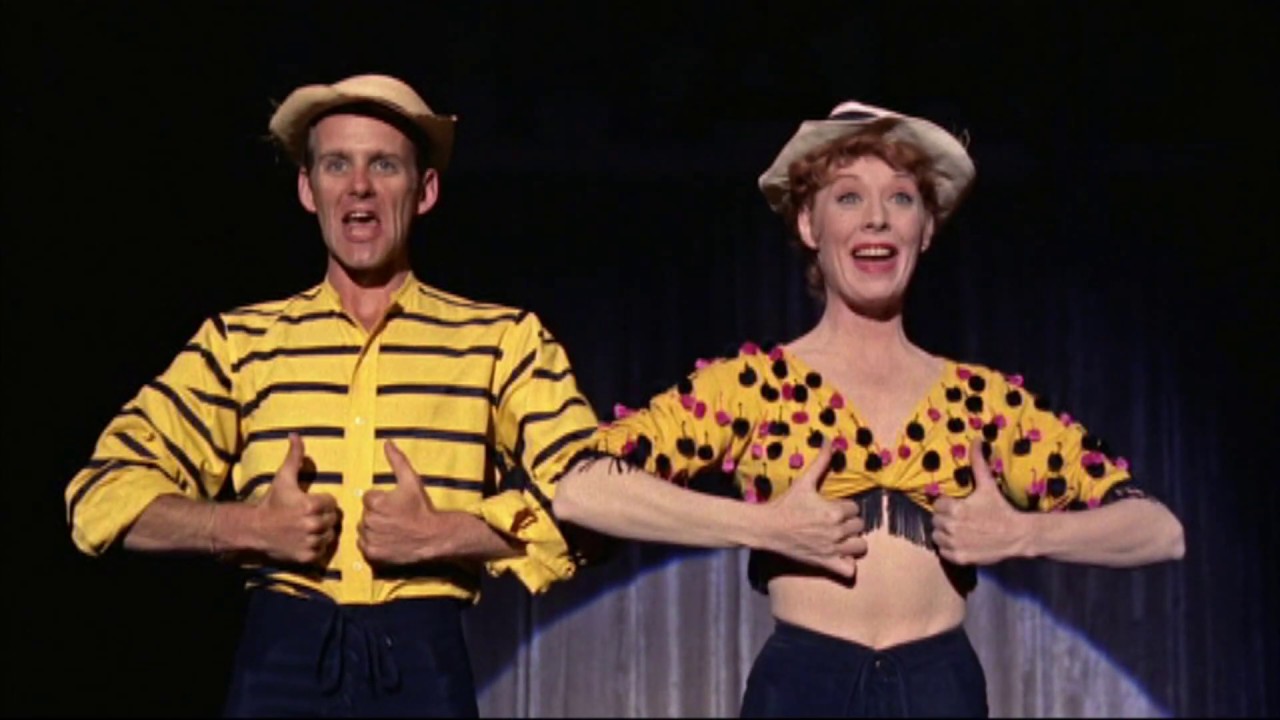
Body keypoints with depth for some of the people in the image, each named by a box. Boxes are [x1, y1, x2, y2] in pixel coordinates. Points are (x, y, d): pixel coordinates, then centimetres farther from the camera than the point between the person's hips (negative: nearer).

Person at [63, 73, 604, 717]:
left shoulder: (504, 341, 8)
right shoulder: (239, 341, 12)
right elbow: (102, 496, 8)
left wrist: (440, 535, -13)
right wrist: (251, 526, -7)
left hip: (423, 662, -1)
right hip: (281, 658, 1)